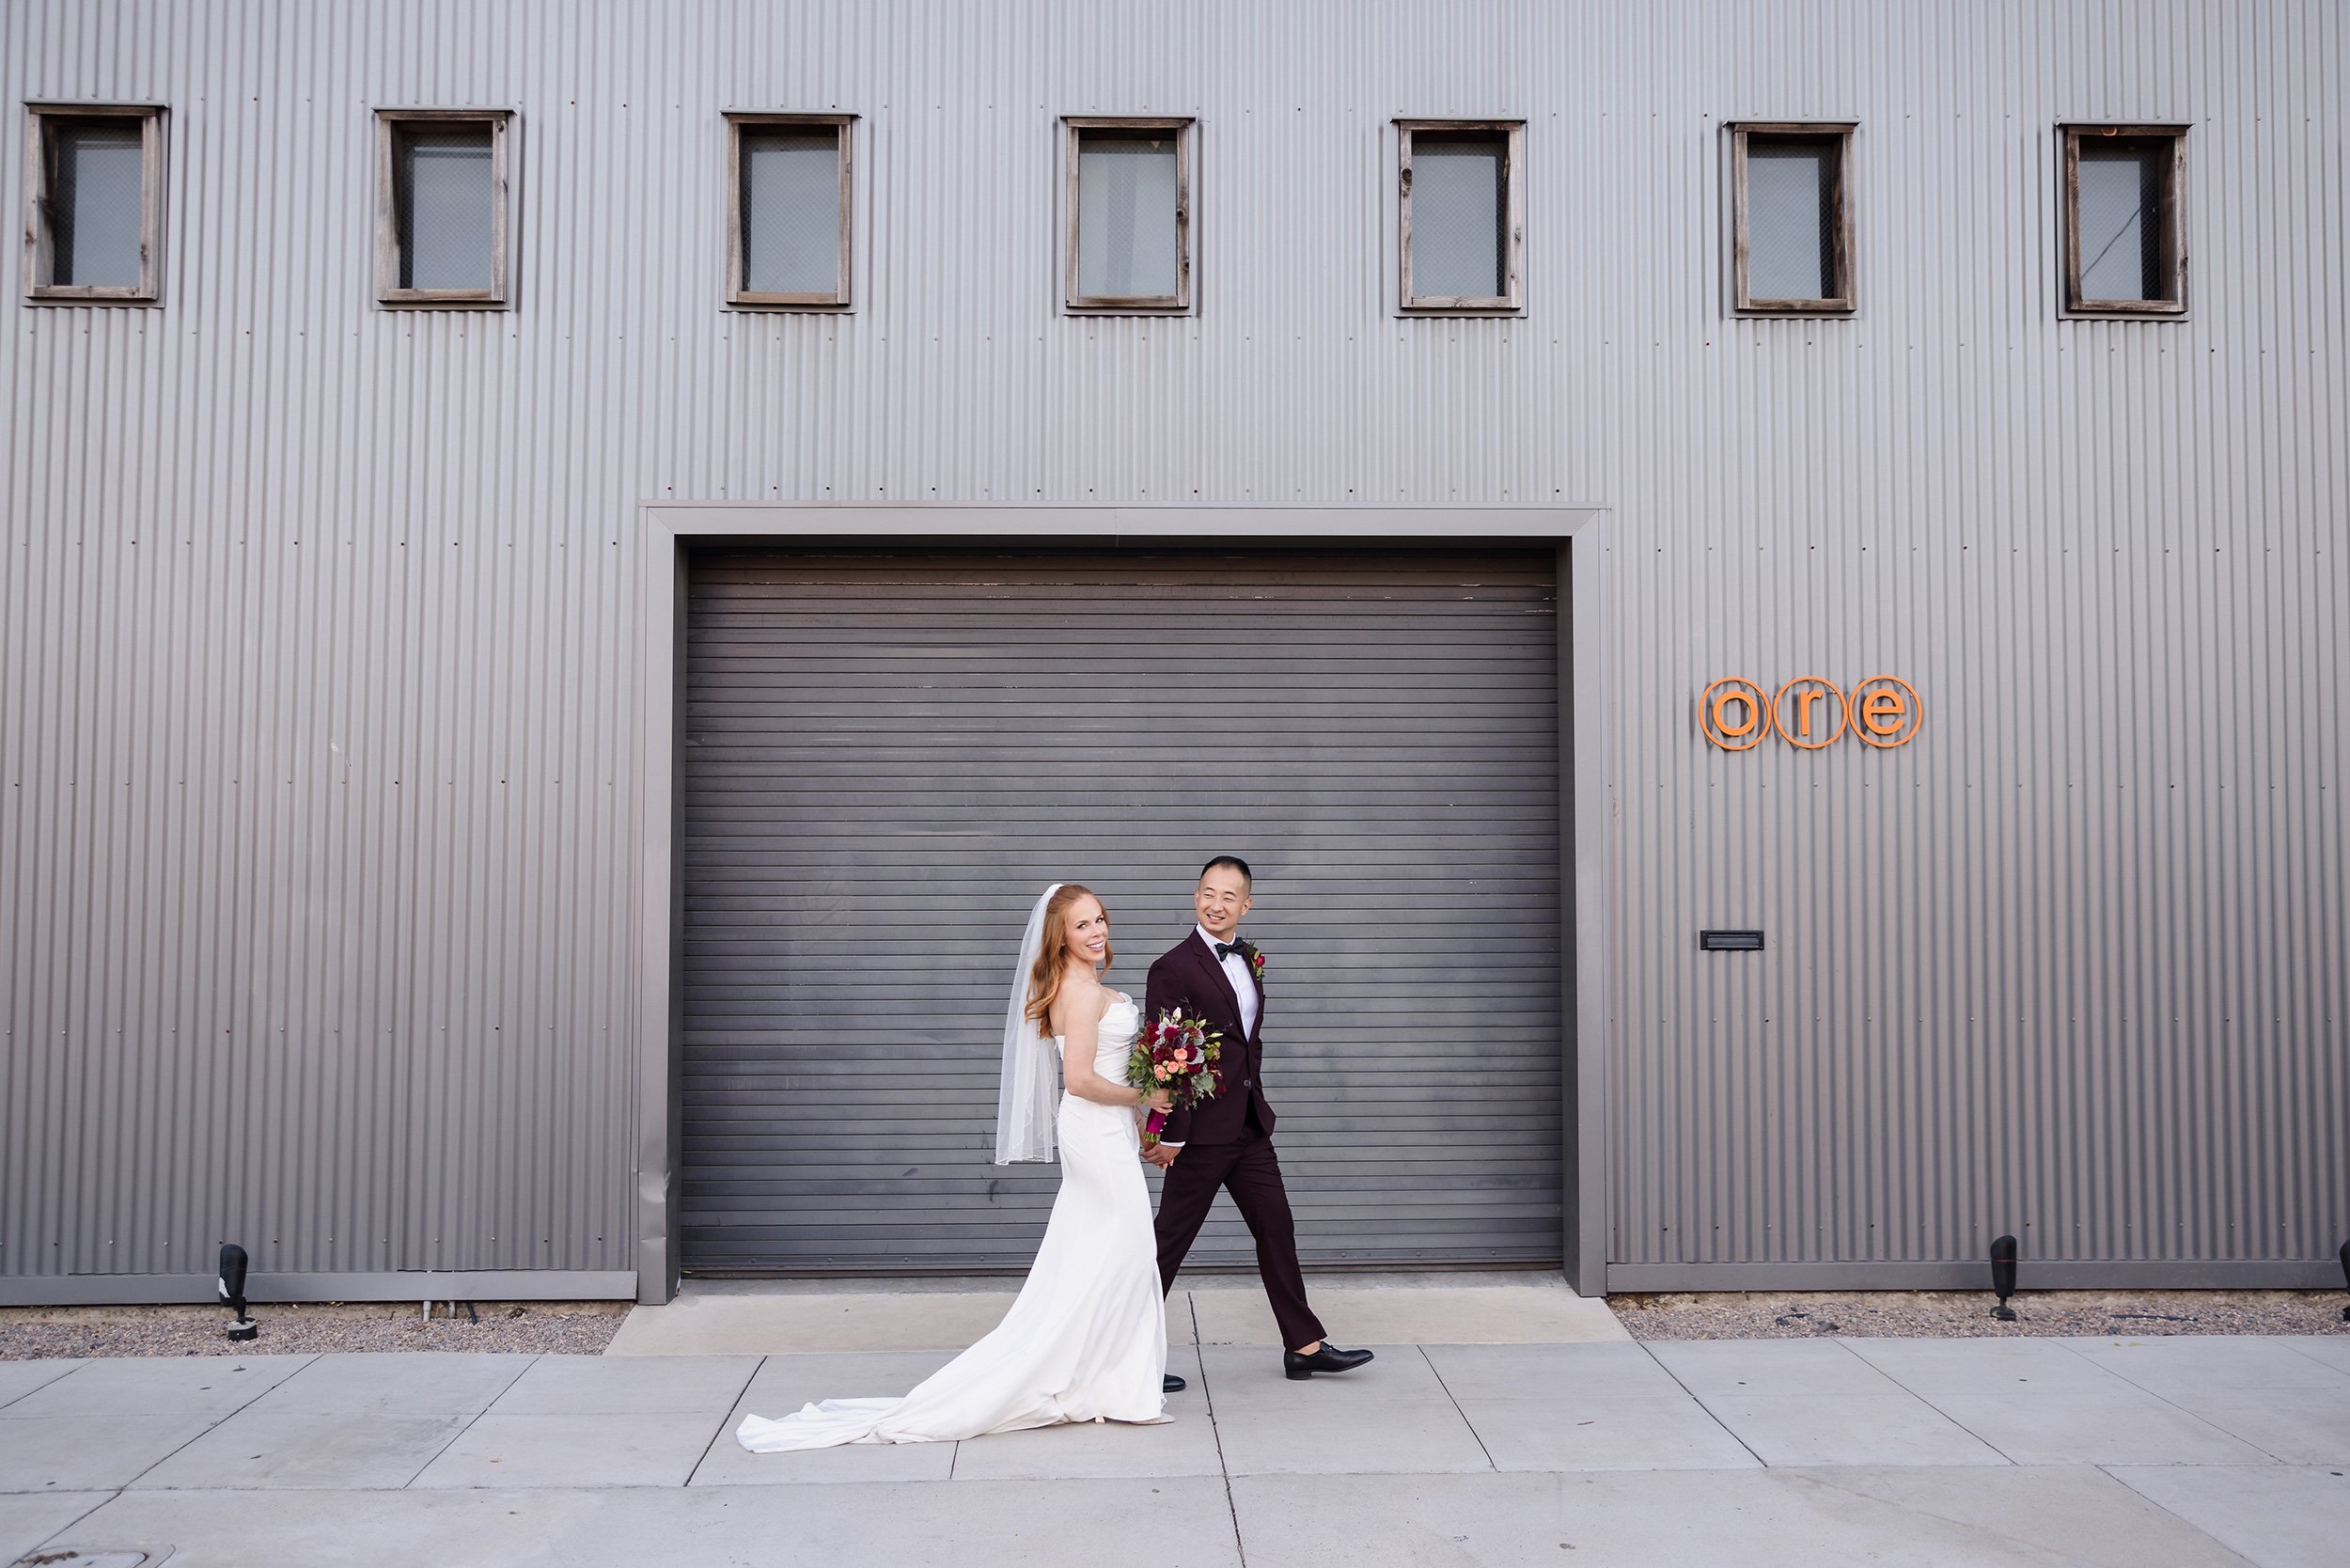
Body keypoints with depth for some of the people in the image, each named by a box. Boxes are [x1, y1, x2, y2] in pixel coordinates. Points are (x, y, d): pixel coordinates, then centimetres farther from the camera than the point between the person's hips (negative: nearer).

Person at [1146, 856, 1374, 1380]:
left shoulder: (1249, 959, 11)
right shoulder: (1174, 968, -14)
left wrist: (1255, 1101, 16)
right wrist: (1169, 1134, -18)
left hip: (1250, 1127, 8)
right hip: (1201, 1130, -8)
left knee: (1277, 1231, 12)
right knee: (1170, 1240, 2)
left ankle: (1304, 1346, 22)